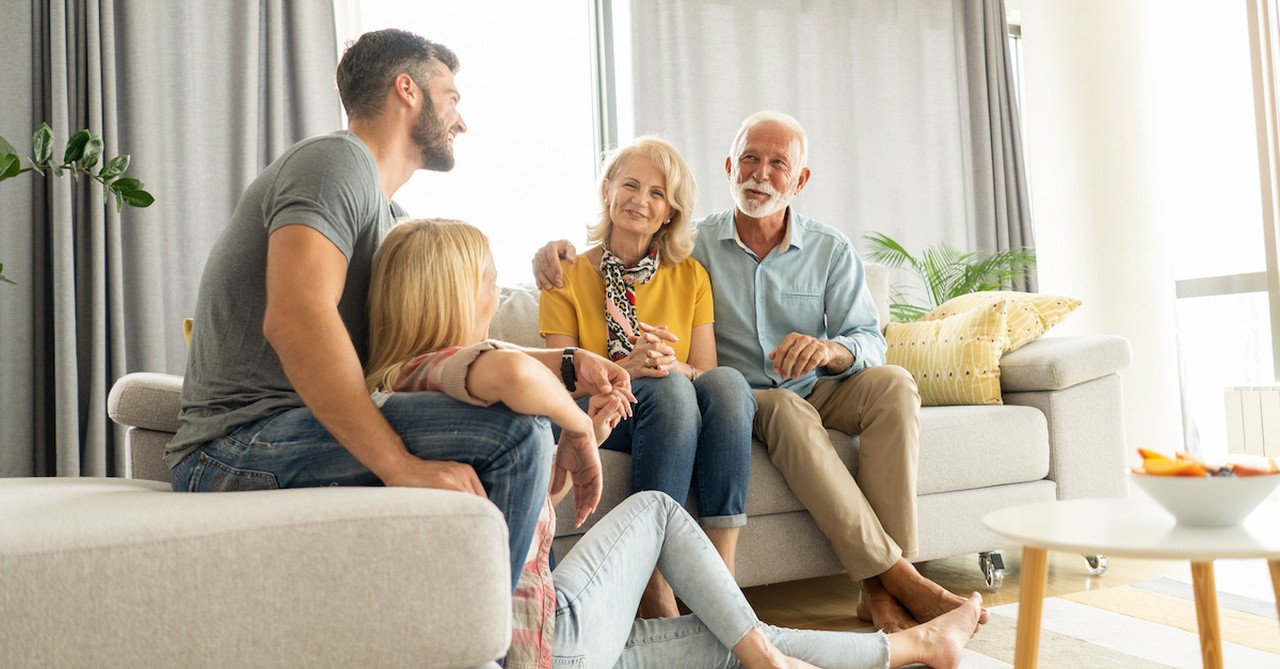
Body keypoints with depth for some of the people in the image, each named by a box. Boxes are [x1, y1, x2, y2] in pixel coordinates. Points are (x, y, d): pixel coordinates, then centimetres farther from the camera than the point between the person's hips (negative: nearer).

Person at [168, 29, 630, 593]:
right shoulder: (336, 159, -10)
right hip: (238, 445, -10)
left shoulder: (391, 221, 20)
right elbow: (294, 318, -27)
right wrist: (401, 466, -30)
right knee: (514, 430, -25)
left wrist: (566, 362, 6)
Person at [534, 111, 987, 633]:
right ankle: (898, 575, -32)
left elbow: (870, 342, -3)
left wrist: (829, 349, -28)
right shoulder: (693, 245, 2)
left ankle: (881, 589, -30)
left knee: (892, 383, -26)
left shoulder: (831, 251, 5)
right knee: (785, 407, -36)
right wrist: (556, 249, -16)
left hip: (817, 393, 3)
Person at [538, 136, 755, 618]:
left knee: (728, 381, -31)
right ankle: (656, 592, -35)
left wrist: (673, 365, -22)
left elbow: (706, 371, 3)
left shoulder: (690, 276, 12)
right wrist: (626, 367, -25)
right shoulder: (568, 276, 5)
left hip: (684, 416, 3)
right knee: (668, 390, -35)